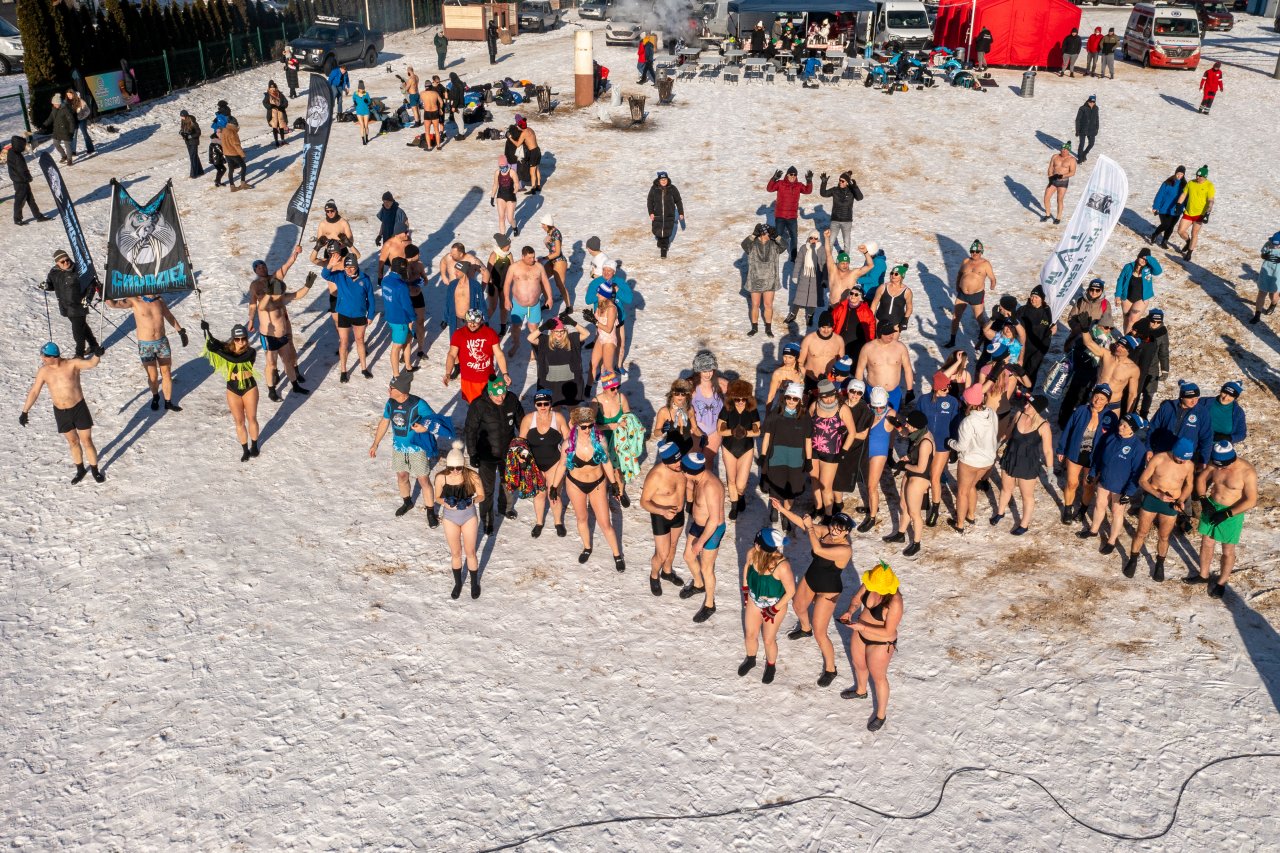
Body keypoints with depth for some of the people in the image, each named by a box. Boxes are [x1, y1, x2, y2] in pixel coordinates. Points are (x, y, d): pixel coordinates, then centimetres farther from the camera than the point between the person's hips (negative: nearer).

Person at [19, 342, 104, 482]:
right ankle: (80, 470, 34)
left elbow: (91, 363, -31)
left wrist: (97, 354, -53)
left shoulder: (73, 364, -14)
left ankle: (95, 471, 22)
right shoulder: (44, 371, -4)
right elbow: (34, 392, 2)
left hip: (79, 409, -3)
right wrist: (25, 411, 1)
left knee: (87, 442, 5)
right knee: (73, 442, 17)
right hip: (60, 413, 3)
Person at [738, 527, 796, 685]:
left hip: (775, 605, -4)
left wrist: (774, 610, -16)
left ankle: (771, 666, 45)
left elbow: (791, 591, -23)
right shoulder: (752, 553, -24)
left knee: (769, 640, 14)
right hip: (754, 601, 4)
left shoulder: (782, 566, -38)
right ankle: (750, 659, 51)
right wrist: (745, 589, 6)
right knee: (750, 635, 20)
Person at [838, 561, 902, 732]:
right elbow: (857, 598, -2)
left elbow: (888, 632, -30)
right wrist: (851, 610, -22)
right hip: (861, 633, 7)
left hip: (880, 643, -7)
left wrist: (862, 627, -35)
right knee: (858, 664, 31)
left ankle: (881, 714, 41)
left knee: (878, 677, 16)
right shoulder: (869, 585, -20)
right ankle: (861, 691, 63)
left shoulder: (894, 602, -38)